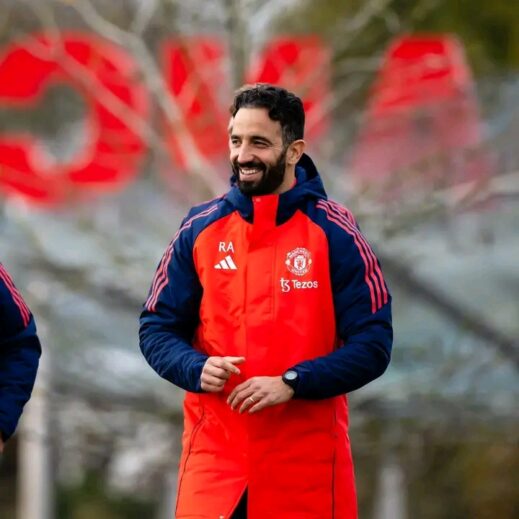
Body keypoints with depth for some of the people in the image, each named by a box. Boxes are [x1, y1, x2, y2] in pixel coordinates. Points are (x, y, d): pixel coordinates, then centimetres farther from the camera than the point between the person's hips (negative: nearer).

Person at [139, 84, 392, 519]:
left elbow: (372, 345, -6)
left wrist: (292, 383, -18)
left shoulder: (335, 232, -2)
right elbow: (157, 329, 9)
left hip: (308, 466, -2)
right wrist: (197, 369, -11)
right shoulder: (200, 229, 6)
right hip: (214, 459, 2)